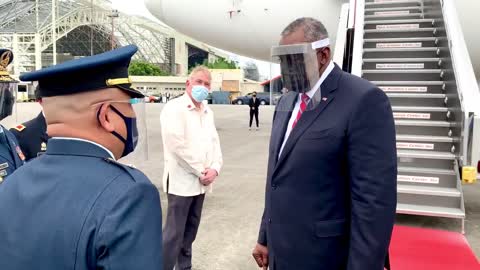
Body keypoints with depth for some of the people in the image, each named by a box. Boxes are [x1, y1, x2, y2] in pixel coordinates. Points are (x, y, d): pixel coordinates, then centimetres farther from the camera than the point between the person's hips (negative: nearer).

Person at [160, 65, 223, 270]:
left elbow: (214, 142, 11)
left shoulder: (207, 111, 13)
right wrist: (201, 171, -13)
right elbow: (177, 146, -18)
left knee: (190, 230, 16)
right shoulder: (174, 108, -10)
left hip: (201, 182, 7)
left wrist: (214, 169, -7)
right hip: (181, 181, -7)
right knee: (174, 233, -4)